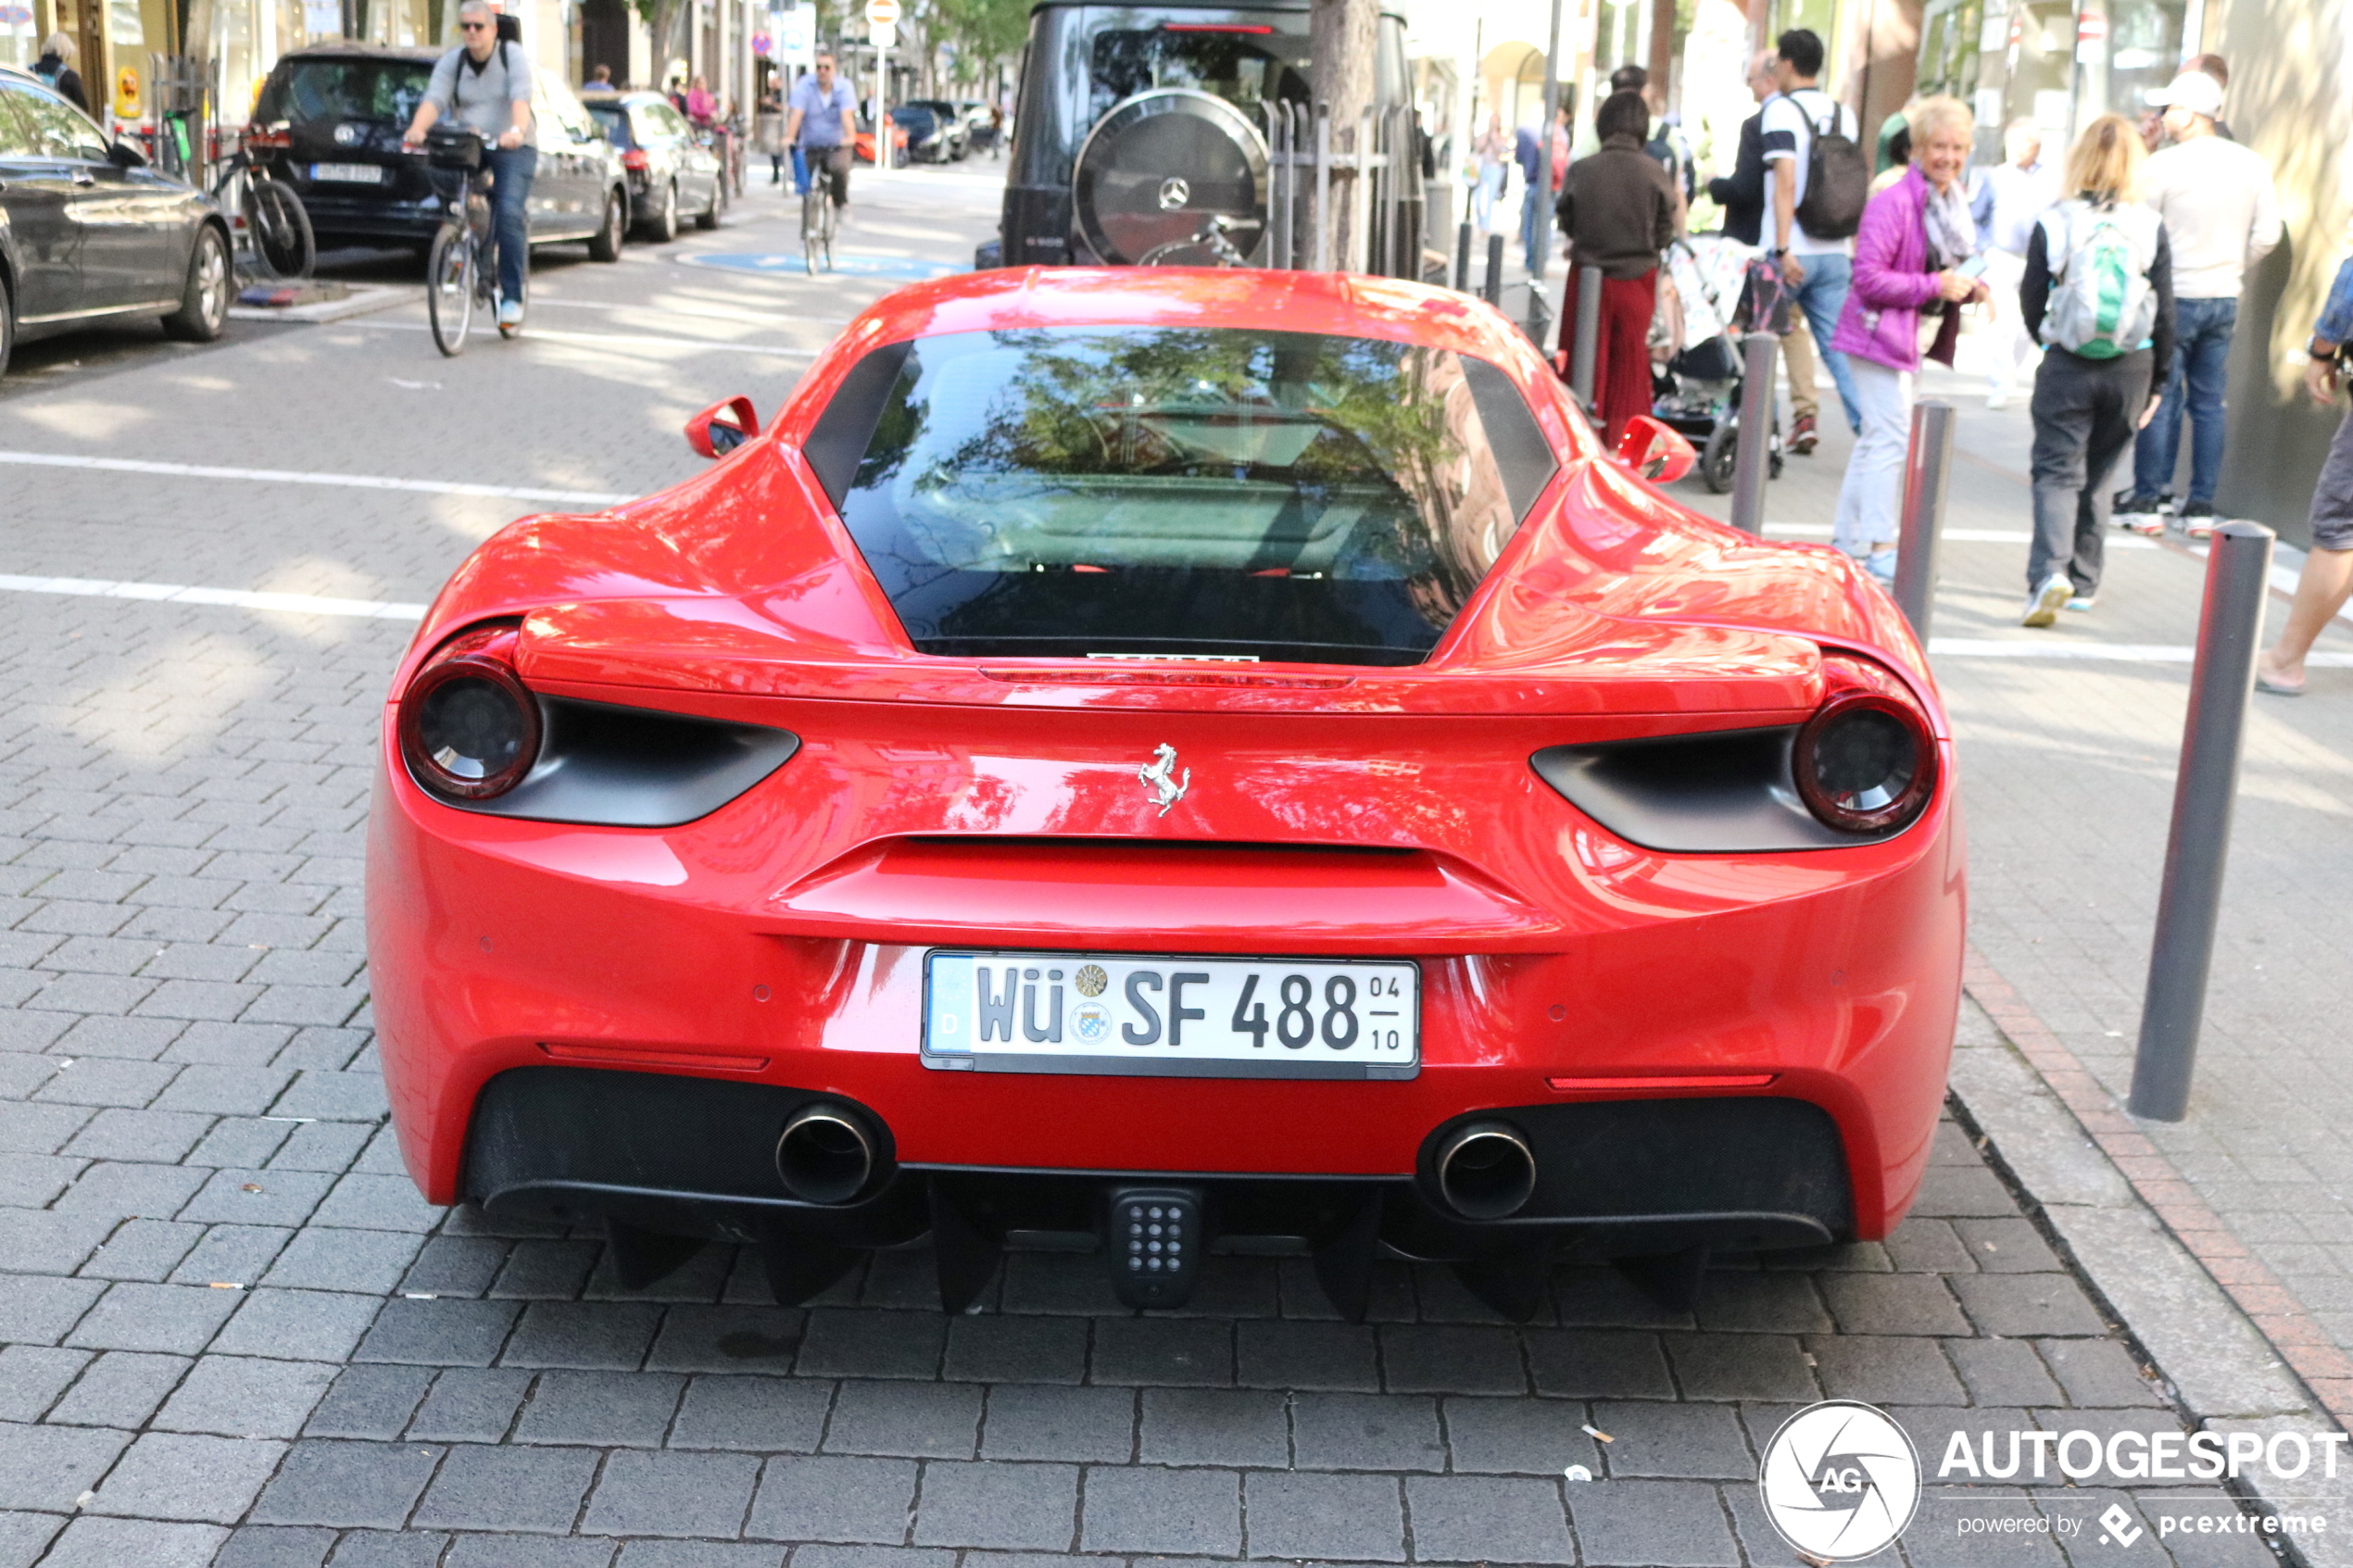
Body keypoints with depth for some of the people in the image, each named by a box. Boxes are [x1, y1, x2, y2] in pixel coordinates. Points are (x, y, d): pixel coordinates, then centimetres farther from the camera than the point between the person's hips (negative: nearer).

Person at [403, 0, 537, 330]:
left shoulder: (512, 55, -4)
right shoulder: (452, 62, 4)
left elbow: (521, 96, -22)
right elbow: (434, 98, -12)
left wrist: (516, 130, -42)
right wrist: (417, 129, -32)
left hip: (512, 148, -4)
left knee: (509, 213, -21)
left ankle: (512, 296, -17)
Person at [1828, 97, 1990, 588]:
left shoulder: (1952, 201, 10)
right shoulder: (1894, 203, -18)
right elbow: (1870, 276, -21)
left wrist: (1969, 286, 2)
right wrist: (1933, 286, -23)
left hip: (1907, 336, 9)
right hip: (1878, 332, -9)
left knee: (1876, 438, 14)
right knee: (1892, 435, -12)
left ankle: (1847, 541, 23)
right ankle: (1878, 549, -9)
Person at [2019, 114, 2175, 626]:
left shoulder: (2053, 223, -6)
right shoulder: (2152, 228, -2)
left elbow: (2032, 302, 2)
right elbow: (2165, 313, 1)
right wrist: (2155, 381, 12)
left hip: (2066, 367, -2)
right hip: (2129, 370, 2)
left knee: (2057, 471, 0)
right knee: (2096, 474, 16)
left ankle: (2050, 571, -22)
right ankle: (2082, 582, 21)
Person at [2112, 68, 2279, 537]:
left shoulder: (2162, 165, -12)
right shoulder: (2252, 164, 3)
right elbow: (2267, 234, 3)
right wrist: (2232, 267, 17)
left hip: (2173, 296, -4)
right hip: (2224, 299, 4)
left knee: (2159, 400, 3)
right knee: (2208, 403, 9)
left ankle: (2148, 502, 6)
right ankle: (2202, 507, 11)